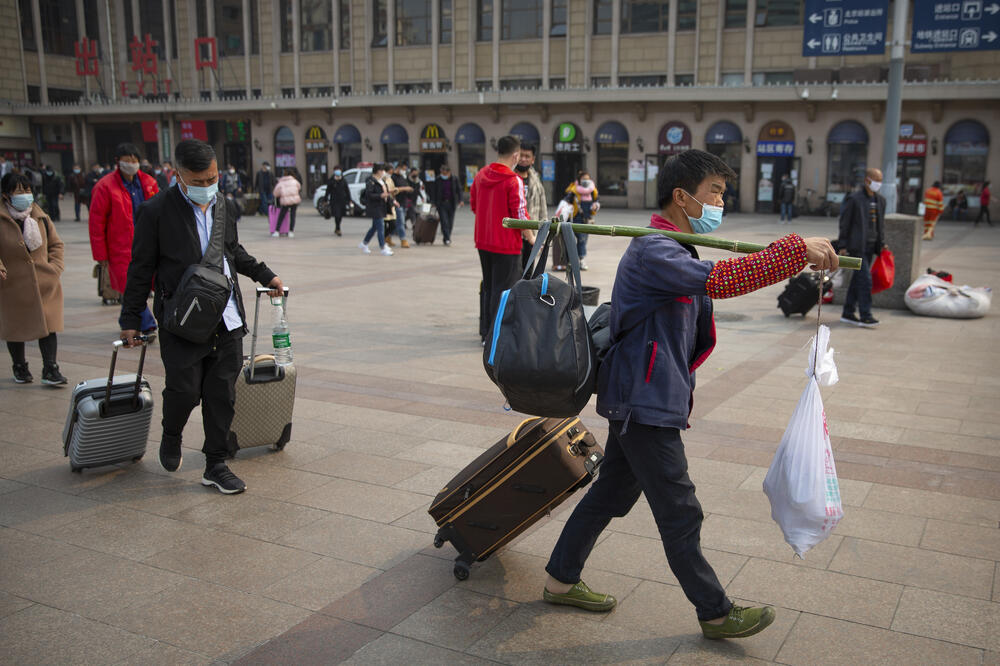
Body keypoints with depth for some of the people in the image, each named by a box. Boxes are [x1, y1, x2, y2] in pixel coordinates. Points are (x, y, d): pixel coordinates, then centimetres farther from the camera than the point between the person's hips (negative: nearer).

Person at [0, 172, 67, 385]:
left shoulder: (41, 218, 5)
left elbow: (56, 244, 14)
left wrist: (55, 268, 2)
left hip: (45, 284, 2)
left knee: (48, 325, -2)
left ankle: (50, 370, 3)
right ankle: (19, 367, 30)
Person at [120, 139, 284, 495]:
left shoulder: (226, 206, 8)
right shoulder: (157, 211, -8)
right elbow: (141, 269, -2)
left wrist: (266, 275, 22)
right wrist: (131, 320, -1)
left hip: (227, 320, 4)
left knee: (222, 394, 5)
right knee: (184, 390, -4)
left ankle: (216, 465, 18)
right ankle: (171, 437, 30)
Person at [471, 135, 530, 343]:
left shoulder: (480, 175, 5)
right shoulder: (514, 181, -16)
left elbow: (473, 205, 14)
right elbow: (520, 215, -17)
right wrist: (532, 239, -5)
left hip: (483, 242, 7)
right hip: (506, 244, -7)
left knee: (488, 287, 18)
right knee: (503, 290, 1)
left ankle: (485, 333, 25)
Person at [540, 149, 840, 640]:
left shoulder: (674, 251, 16)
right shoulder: (653, 251, -19)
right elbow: (718, 280, -36)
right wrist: (798, 250, -35)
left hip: (642, 400, 10)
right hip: (645, 402, -10)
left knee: (611, 493, 18)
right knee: (679, 513, 2)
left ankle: (561, 580, 30)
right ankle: (716, 613, 16)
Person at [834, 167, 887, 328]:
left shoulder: (880, 200, 14)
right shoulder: (854, 199, -8)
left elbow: (881, 223, 20)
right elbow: (844, 223, -8)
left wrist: (881, 244, 13)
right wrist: (842, 245, -10)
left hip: (870, 247, 7)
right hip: (857, 246, -7)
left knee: (858, 279, 11)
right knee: (865, 279, -12)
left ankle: (847, 313, 20)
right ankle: (865, 316, -9)